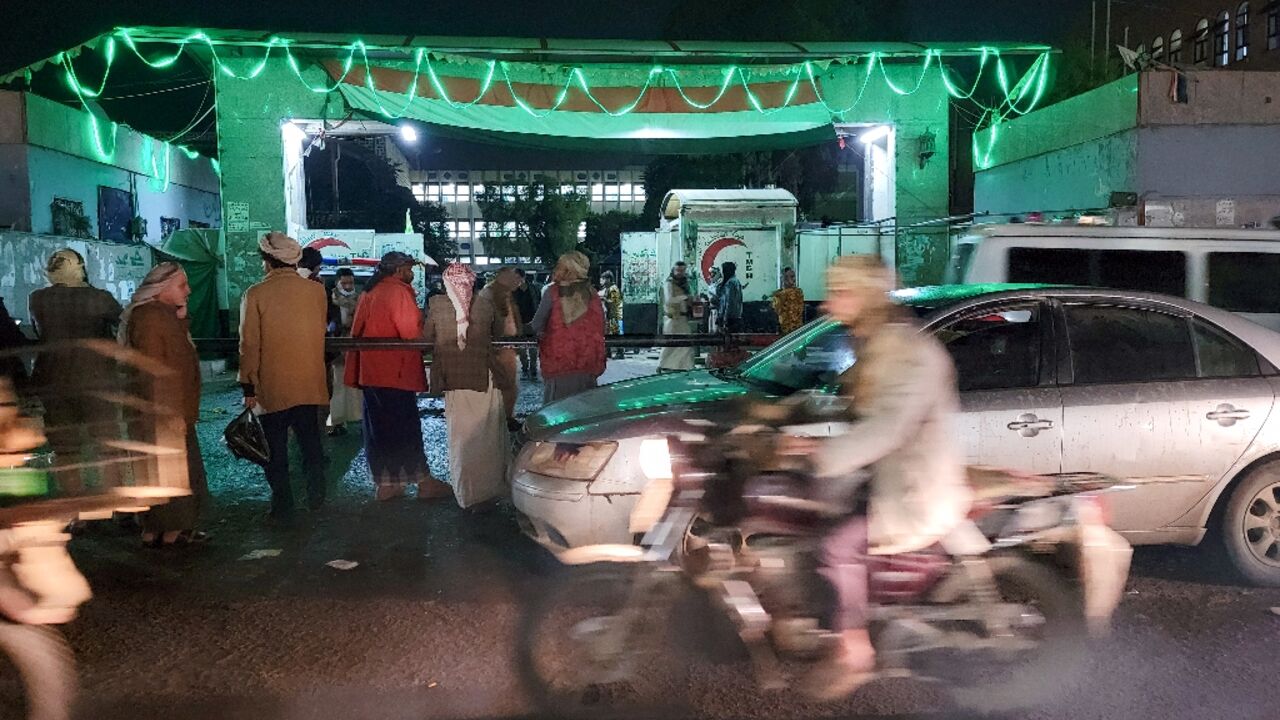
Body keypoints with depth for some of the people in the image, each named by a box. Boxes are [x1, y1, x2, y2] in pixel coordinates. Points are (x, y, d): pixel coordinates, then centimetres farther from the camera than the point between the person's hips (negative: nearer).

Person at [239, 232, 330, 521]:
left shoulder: (256, 294, -11)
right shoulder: (317, 290, -2)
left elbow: (249, 344, -9)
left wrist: (248, 386, -2)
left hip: (272, 386, -3)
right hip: (310, 384, 3)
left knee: (276, 449, 7)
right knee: (310, 442, 16)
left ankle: (283, 505, 11)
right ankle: (316, 497, 24)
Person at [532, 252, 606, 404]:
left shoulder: (552, 292, -7)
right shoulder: (592, 295, 5)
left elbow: (537, 326, -3)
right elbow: (600, 330, 11)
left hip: (558, 362, -4)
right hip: (587, 365, 4)